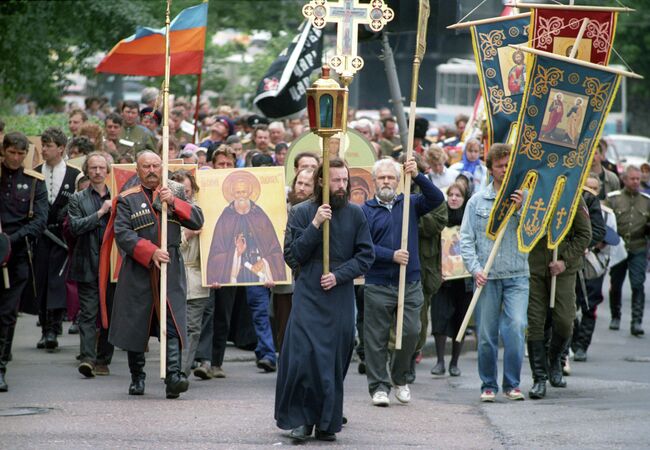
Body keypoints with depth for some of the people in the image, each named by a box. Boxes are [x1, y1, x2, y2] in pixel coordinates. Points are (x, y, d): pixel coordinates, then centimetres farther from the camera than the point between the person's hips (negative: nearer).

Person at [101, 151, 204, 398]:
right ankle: (137, 378, 20)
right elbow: (122, 234, -7)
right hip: (137, 272, 0)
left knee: (172, 323, -12)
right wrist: (151, 252, -17)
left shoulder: (176, 193, 13)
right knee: (136, 325, 6)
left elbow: (197, 221, 3)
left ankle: (173, 377, -19)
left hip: (170, 269, 0)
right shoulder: (127, 199, 5)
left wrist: (174, 202, -11)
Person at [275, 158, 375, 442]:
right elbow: (292, 255, -4)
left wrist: (338, 276, -8)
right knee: (303, 357, -10)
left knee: (334, 362, 3)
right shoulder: (302, 213, 1)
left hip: (340, 298, 2)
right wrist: (315, 225, -14)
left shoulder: (355, 214, 5)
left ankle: (327, 423, 12)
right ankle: (300, 419, 0)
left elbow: (366, 256, 5)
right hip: (308, 296, -2)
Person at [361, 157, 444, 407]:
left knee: (411, 332, -4)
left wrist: (417, 176, -18)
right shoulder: (366, 210, 3)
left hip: (410, 284, 2)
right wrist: (392, 256, -18)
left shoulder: (410, 204, 11)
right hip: (377, 285, -2)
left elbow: (436, 199, -6)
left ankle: (400, 379, 17)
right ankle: (379, 386, 8)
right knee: (377, 338, 0)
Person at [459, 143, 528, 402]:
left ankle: (512, 383, -4)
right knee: (486, 335, 2)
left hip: (517, 276, -1)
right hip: (486, 277, 1)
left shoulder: (523, 198, 7)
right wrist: (475, 268, -7)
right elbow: (466, 238, 5)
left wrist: (521, 210, -14)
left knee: (515, 327, -15)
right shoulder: (477, 201, 8)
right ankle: (488, 385, 15)